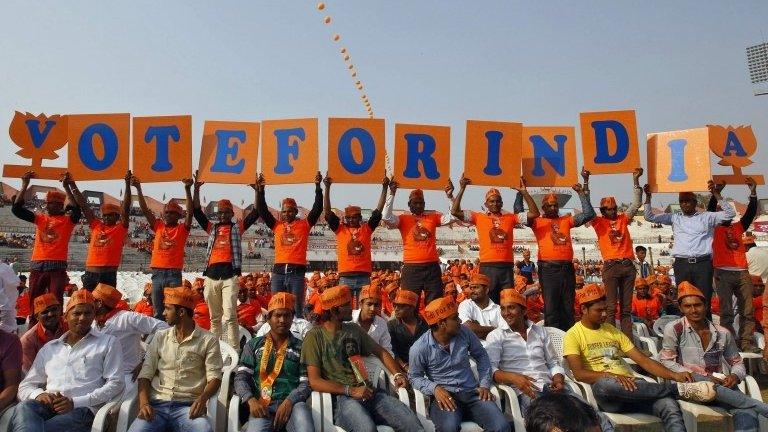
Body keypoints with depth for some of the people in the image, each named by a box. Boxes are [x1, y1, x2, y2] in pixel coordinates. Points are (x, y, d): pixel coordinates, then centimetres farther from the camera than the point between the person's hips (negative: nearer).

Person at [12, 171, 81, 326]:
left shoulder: (68, 220, 3)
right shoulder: (39, 218, 14)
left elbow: (76, 209, -17)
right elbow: (16, 209, 7)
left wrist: (67, 187, -21)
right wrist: (24, 186, 0)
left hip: (57, 266, -4)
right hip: (37, 265, 4)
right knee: (34, 302, 7)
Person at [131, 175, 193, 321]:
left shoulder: (182, 229, 3)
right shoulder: (158, 226, 13)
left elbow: (190, 212, -11)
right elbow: (145, 210, 8)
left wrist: (188, 189, -22)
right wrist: (138, 189, -1)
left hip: (174, 274, -4)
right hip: (157, 273, 4)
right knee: (158, 312, 8)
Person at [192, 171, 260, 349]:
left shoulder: (238, 227, 14)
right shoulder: (211, 227, 20)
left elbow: (255, 213, 7)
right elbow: (197, 211, 14)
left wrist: (258, 191, 1)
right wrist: (196, 189, 7)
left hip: (230, 275, -3)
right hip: (212, 274, 3)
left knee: (230, 316, -10)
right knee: (214, 317, 10)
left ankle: (234, 351, -11)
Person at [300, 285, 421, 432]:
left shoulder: (354, 329, 16)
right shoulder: (315, 336, 0)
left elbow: (380, 352, 23)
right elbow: (315, 381, -7)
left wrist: (397, 374, 4)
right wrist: (351, 391, -16)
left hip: (368, 391, 5)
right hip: (341, 397, -4)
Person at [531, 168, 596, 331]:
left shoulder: (566, 220, 17)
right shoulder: (538, 222, 6)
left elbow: (588, 214, 14)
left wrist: (583, 192, 7)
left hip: (567, 268, 4)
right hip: (548, 269, -4)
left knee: (568, 308, 9)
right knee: (551, 309, -3)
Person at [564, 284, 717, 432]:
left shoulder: (613, 331, 21)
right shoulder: (573, 335, 3)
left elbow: (643, 360, 14)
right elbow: (579, 374, -10)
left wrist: (674, 375, -2)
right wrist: (612, 377, -24)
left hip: (632, 388, 5)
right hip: (607, 394, -4)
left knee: (669, 406, -28)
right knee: (604, 384, -41)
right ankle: (676, 388, -27)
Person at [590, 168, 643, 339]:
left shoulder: (623, 219, 15)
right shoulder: (599, 222, 6)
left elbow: (636, 204, 13)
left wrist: (636, 181, 3)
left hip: (628, 266, 4)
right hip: (611, 266, -3)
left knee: (626, 307, 7)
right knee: (611, 307, -4)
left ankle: (628, 339, 9)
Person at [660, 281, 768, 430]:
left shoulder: (723, 333, 13)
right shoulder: (674, 329, 1)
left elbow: (737, 362, 21)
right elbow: (666, 361, -3)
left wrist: (735, 376, -4)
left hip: (719, 386, 3)